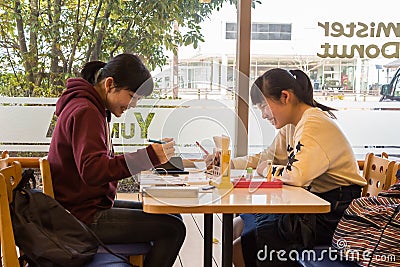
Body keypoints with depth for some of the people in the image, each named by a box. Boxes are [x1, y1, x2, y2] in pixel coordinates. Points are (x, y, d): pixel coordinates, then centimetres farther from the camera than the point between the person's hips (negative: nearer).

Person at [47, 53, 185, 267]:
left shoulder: (94, 109, 15)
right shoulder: (85, 112, -17)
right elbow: (91, 171, -27)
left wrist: (146, 160, 7)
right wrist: (147, 156, -31)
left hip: (94, 205, 11)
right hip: (84, 217, -11)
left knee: (171, 216, 15)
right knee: (172, 229, -16)